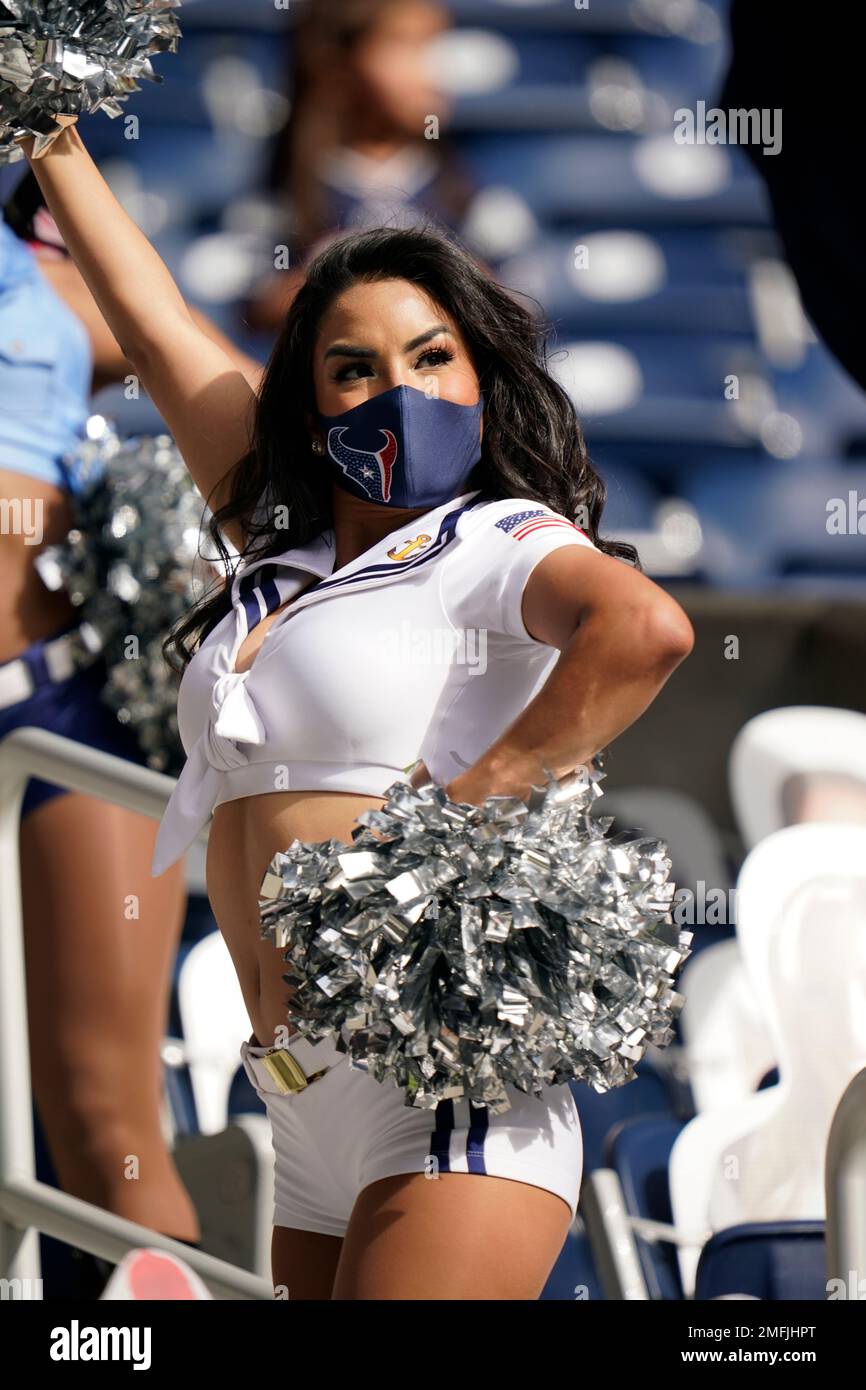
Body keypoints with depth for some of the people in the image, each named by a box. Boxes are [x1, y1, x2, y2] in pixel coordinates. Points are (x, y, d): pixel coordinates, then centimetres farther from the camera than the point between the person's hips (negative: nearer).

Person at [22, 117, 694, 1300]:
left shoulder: (497, 543, -2)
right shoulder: (285, 548, 18)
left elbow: (646, 628, -24)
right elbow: (153, 322, 27)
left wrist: (471, 799, -19)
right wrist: (54, 145, 34)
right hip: (305, 1106, 8)